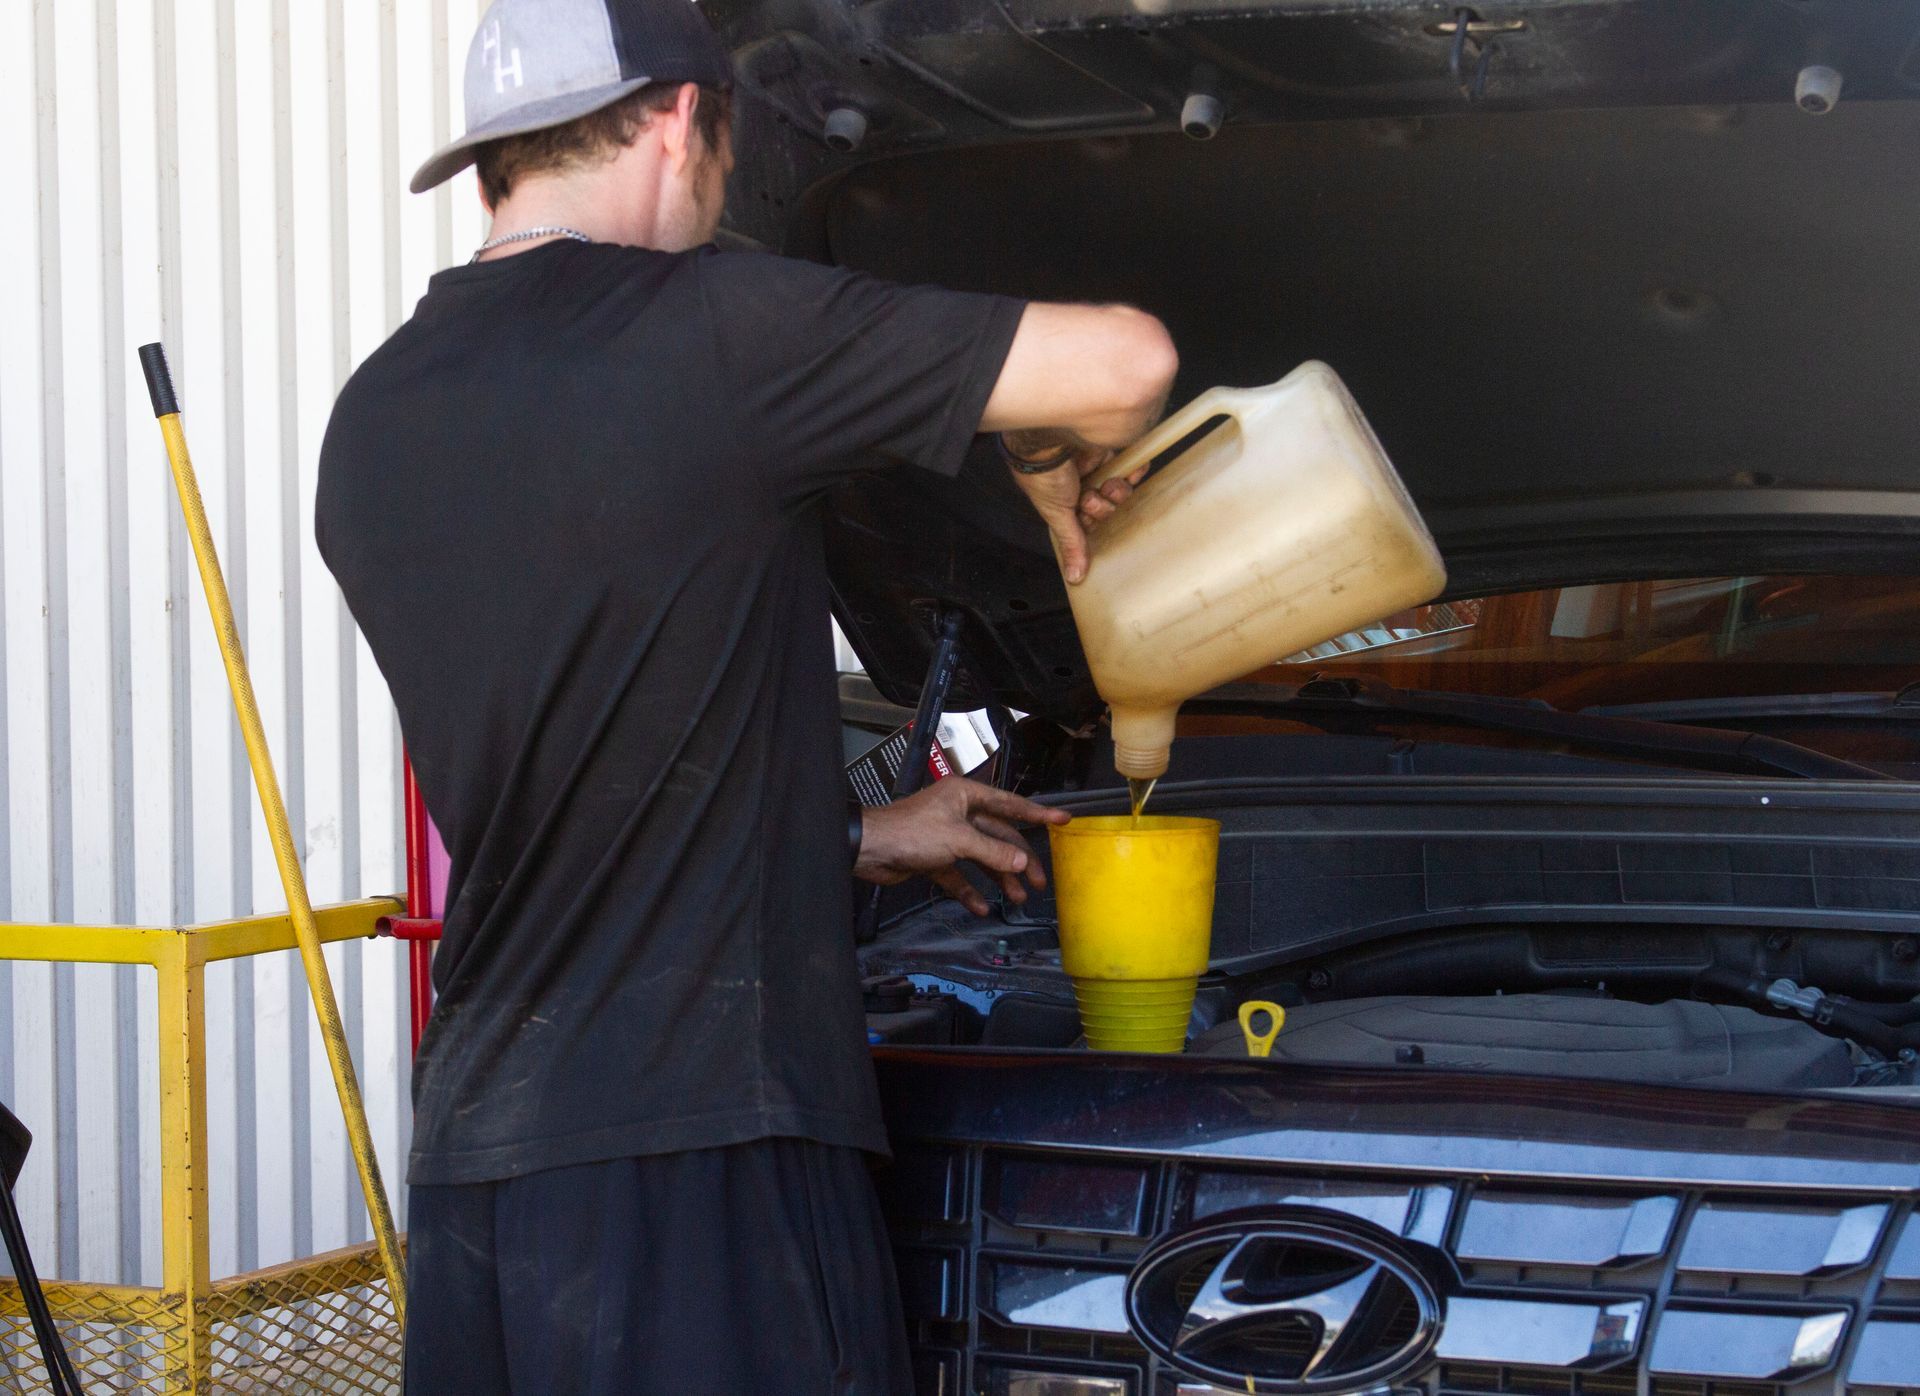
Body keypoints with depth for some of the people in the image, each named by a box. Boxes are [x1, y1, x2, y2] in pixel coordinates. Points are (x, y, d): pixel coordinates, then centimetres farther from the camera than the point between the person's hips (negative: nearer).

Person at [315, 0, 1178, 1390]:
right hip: (700, 1156, -7)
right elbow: (1127, 362, -8)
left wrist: (867, 841, 29)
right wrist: (1054, 473, 16)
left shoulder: (371, 426, 13)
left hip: (472, 1151, 7)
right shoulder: (711, 323, -10)